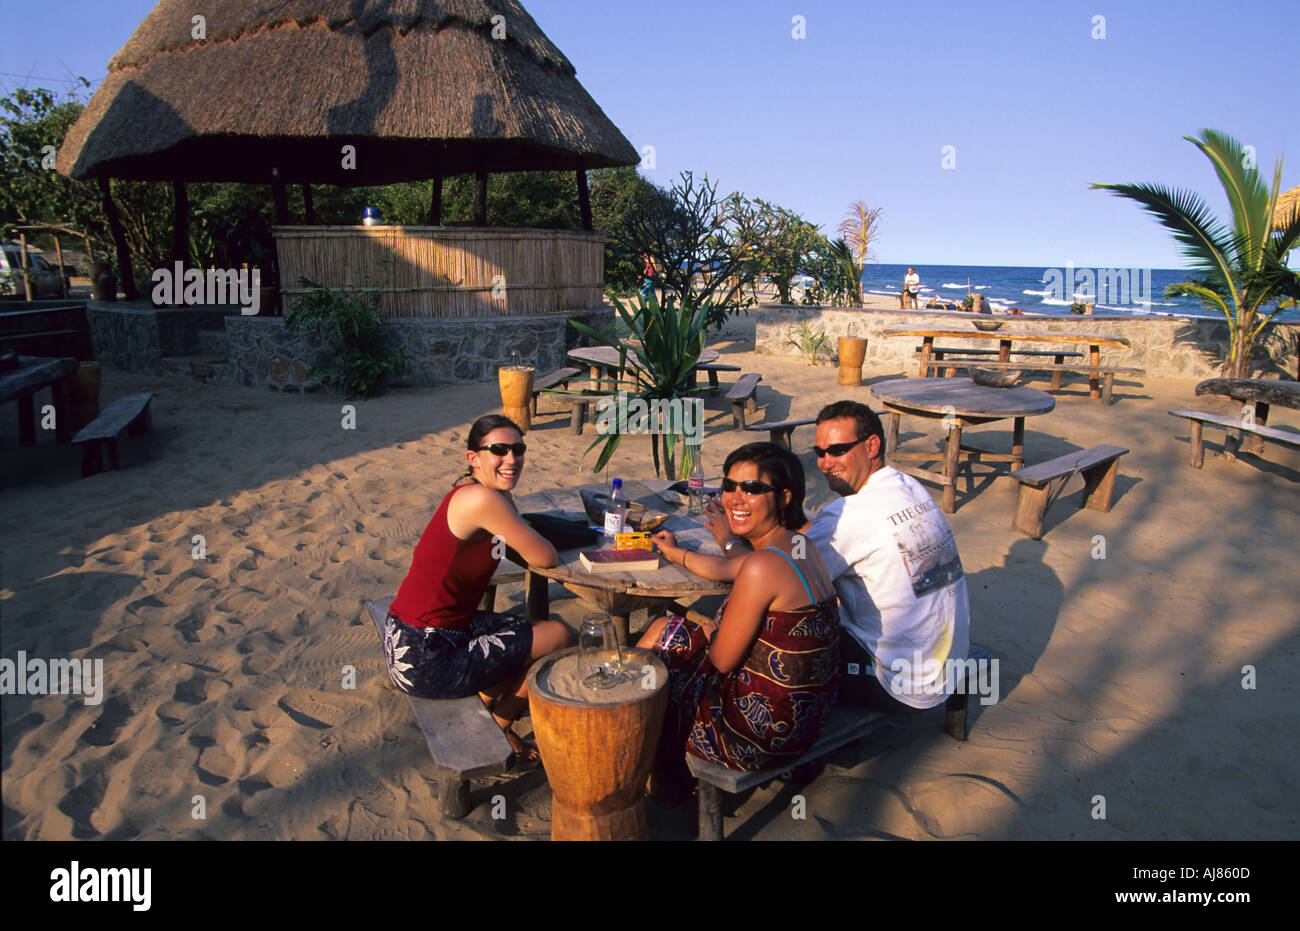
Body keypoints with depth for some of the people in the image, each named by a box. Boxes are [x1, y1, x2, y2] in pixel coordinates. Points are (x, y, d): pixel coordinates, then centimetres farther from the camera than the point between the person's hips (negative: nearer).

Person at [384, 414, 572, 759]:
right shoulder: (483, 499, -24)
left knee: (540, 631, 20)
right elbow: (545, 558, -16)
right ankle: (497, 730, 22)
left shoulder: (470, 490, 5)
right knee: (559, 637, 3)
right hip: (425, 661, -9)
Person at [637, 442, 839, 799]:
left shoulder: (762, 566, -28)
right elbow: (728, 569, 21)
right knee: (666, 629, 16)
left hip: (765, 734, -9)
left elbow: (723, 660, -20)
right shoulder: (798, 547, 2)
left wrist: (710, 633, 3)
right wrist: (677, 554, 37)